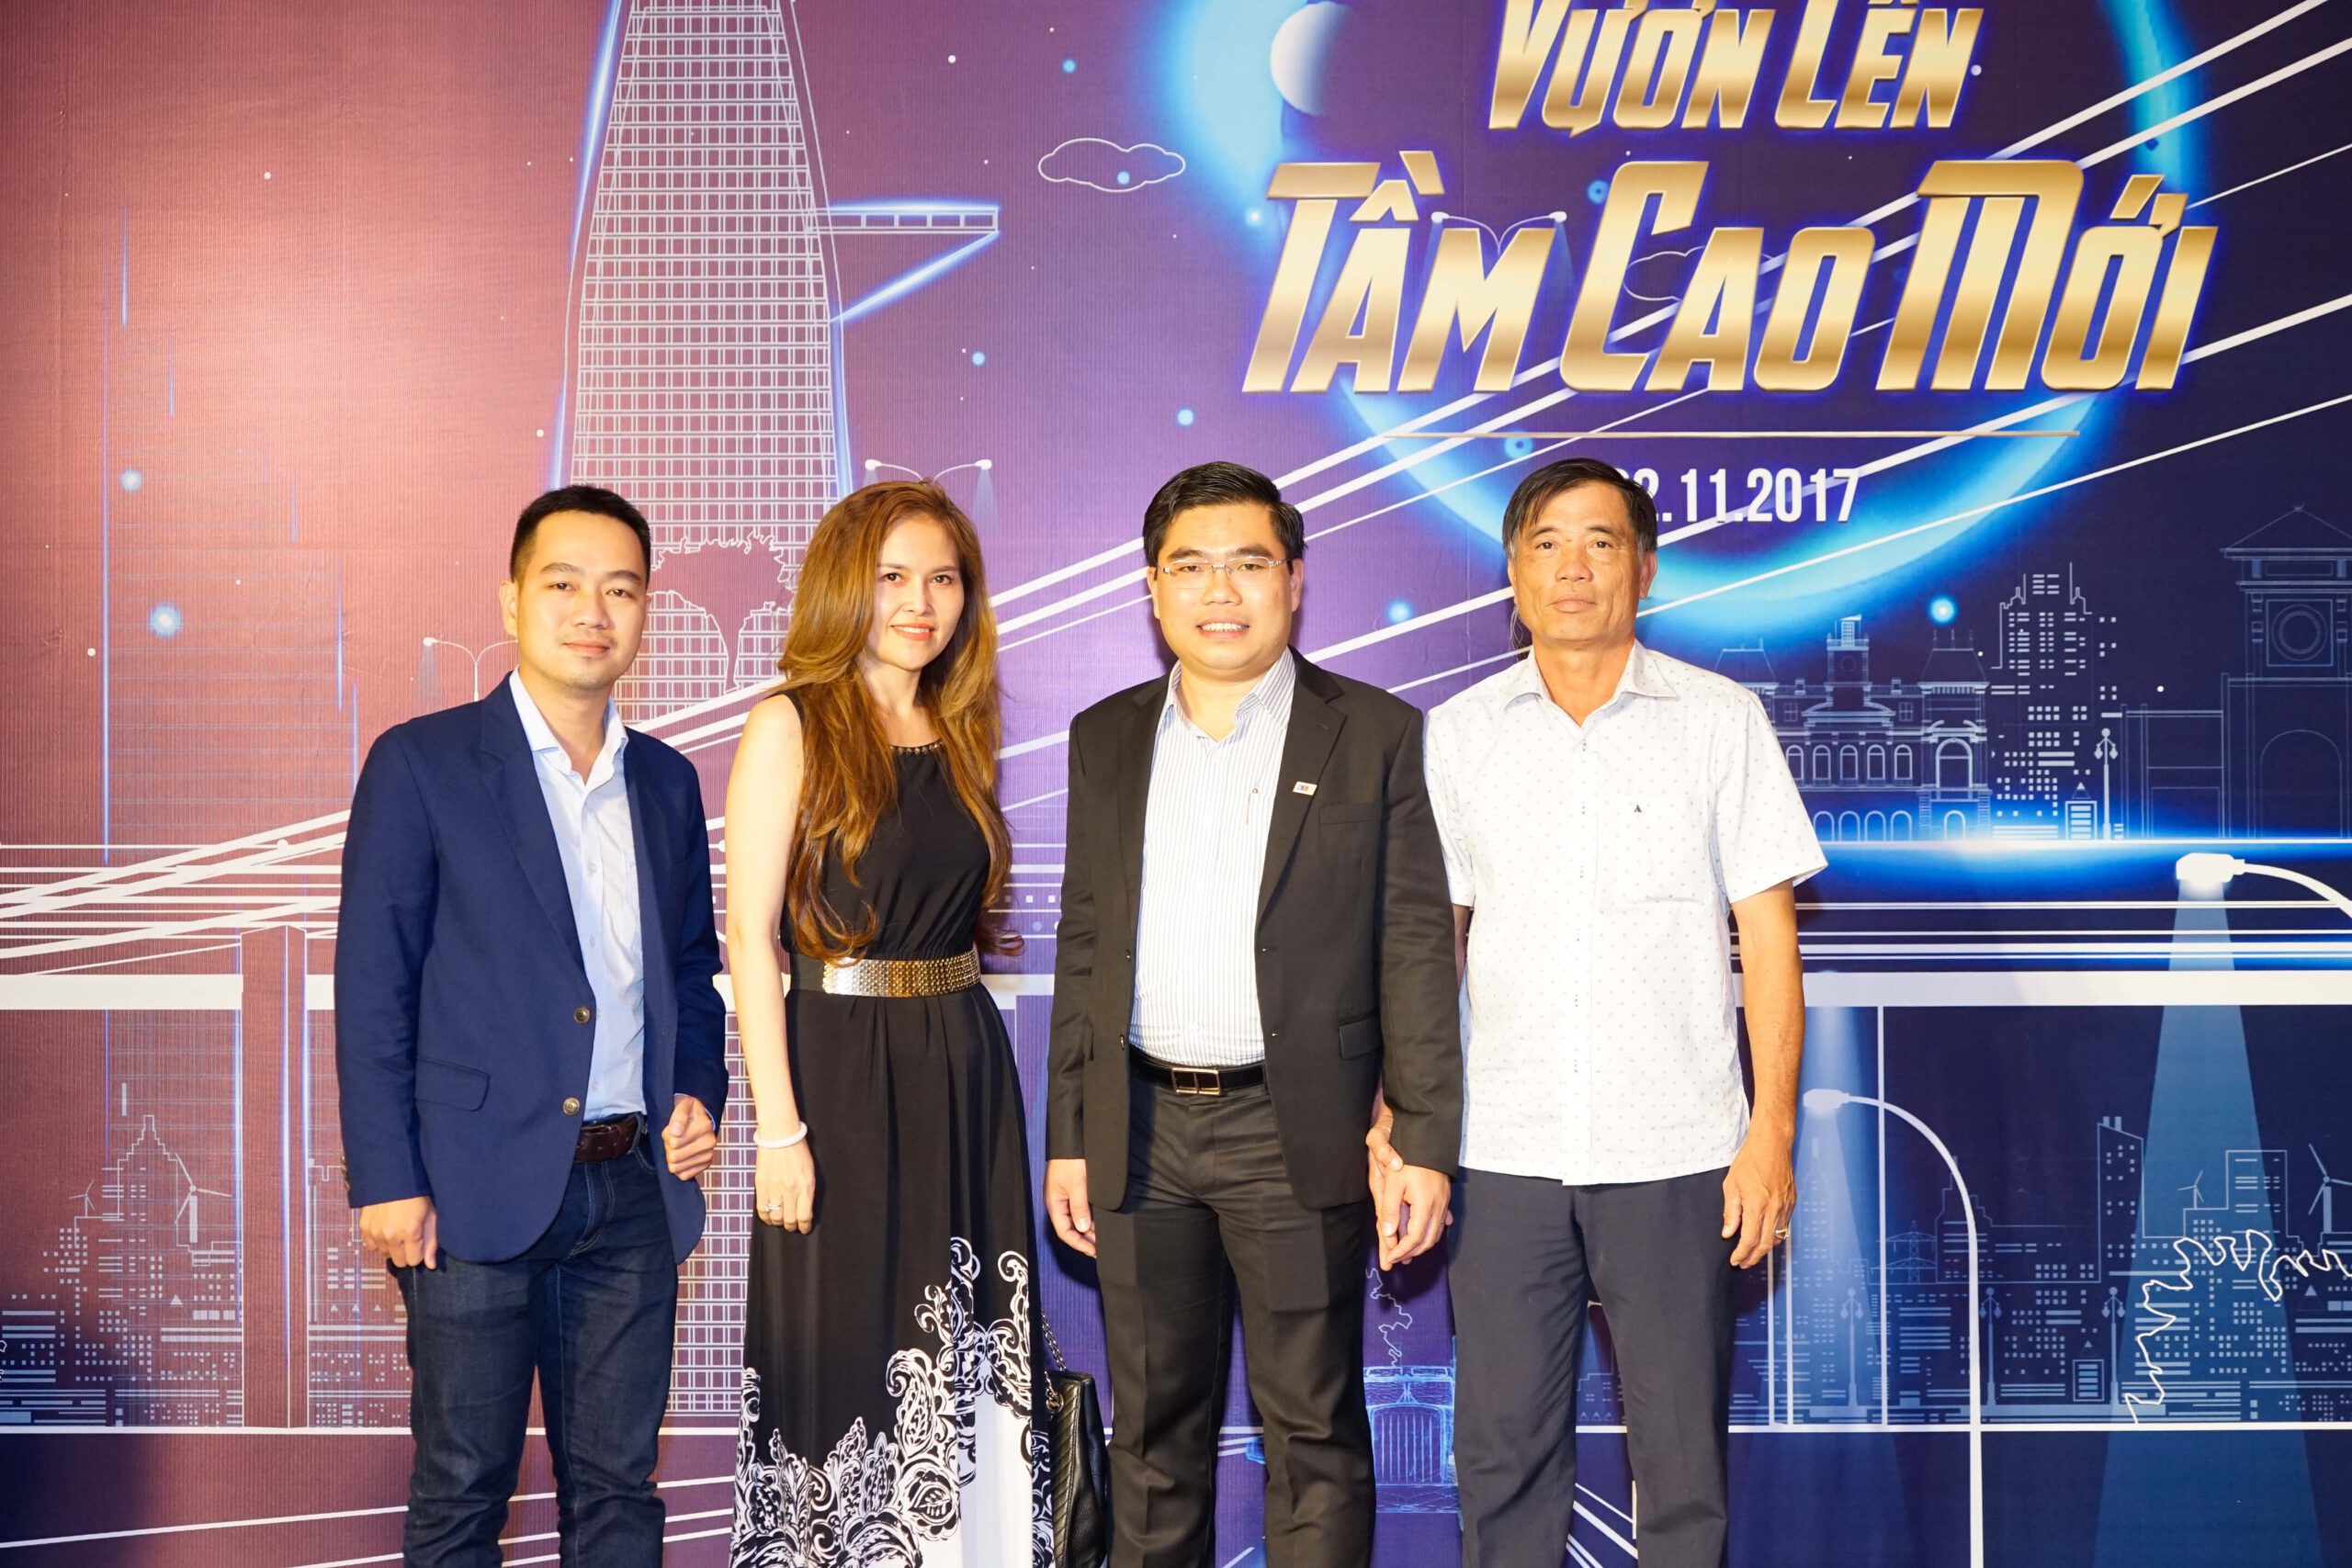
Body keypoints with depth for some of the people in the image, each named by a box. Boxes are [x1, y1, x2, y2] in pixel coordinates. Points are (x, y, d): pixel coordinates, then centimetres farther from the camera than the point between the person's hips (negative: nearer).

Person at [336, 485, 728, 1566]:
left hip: (633, 1190, 4)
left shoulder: (667, 781, 12)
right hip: (480, 1185, -4)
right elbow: (372, 985, -5)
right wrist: (385, 1181, -10)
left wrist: (698, 1093, 3)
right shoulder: (420, 764, -2)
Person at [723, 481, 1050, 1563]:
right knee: (843, 1347, 2)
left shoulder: (958, 735, 11)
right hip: (839, 1068, -6)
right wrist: (778, 1129, -16)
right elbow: (751, 935, -12)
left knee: (962, 1357, 10)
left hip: (963, 1068, 6)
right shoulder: (792, 726, -7)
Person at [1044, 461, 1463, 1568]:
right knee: (1153, 1433, 11)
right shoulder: (1106, 738, 10)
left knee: (1314, 1431, 3)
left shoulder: (1375, 736, -1)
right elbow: (1084, 949, 12)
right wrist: (1066, 1139, 8)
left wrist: (1425, 1144, -9)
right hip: (1139, 1133, 4)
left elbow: (1416, 951, -3)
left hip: (1296, 1134, -3)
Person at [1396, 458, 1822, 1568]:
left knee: (1683, 1460, 3)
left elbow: (1768, 936, 2)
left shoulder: (1721, 721, 3)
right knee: (1502, 1451, 6)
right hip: (1502, 1154, 2)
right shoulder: (1457, 736, 7)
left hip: (1677, 1153, -1)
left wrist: (1773, 1130, -5)